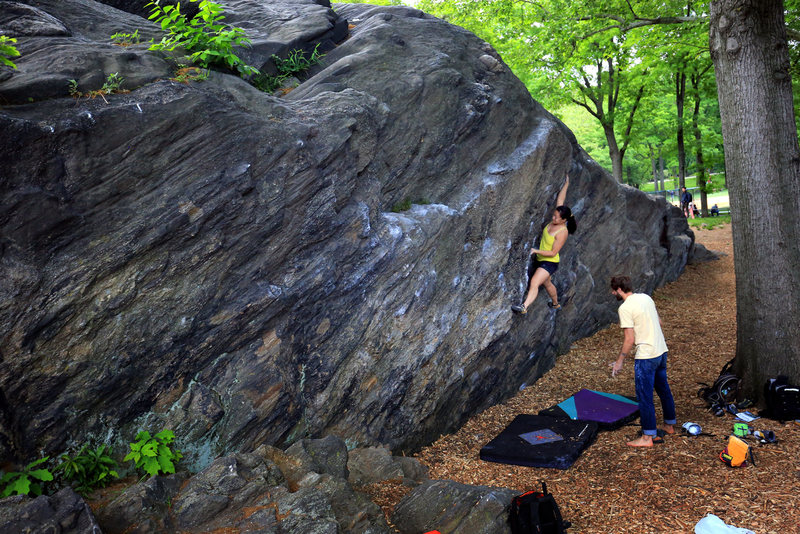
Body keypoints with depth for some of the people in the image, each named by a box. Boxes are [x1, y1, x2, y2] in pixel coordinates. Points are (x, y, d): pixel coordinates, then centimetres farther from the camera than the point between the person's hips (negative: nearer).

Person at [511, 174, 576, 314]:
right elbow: (560, 199, 5)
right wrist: (566, 184, 8)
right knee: (547, 283, 27)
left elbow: (553, 252, -23)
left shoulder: (562, 233, -24)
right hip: (541, 260, 9)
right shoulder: (554, 221, -3)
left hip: (550, 262, -9)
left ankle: (524, 306, -44)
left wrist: (535, 251, -25)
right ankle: (555, 304, 49)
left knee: (534, 283, -27)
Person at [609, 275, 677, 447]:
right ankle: (670, 425, 38)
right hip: (661, 351, 9)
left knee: (645, 396, 0)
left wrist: (620, 361, -10)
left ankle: (648, 437, 7)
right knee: (664, 389, 22)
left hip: (646, 357, -9)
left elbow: (630, 339, -18)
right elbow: (659, 322, 16)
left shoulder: (625, 308, -17)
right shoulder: (645, 297, 7)